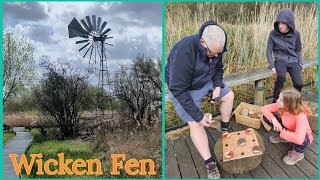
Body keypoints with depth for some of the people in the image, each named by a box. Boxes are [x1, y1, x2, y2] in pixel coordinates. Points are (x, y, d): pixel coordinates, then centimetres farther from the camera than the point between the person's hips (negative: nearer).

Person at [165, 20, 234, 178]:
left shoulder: (215, 48, -17)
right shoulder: (183, 53, -40)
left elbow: (218, 67, 5)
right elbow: (179, 90, -34)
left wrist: (218, 85, -14)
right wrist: (198, 116, -30)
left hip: (206, 81, 7)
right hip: (182, 88, -6)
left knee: (229, 95, 10)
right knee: (195, 123, -16)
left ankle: (225, 128, 33)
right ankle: (210, 164, -7)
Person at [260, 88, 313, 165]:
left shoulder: (300, 116, -40)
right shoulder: (281, 106, -24)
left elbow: (299, 139, -52)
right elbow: (264, 109, -16)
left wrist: (282, 133, -36)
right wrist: (273, 119, -32)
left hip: (303, 137, -5)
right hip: (287, 129, 5)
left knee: (302, 139, -43)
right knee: (266, 117, -11)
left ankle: (298, 153, -6)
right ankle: (282, 137, 12)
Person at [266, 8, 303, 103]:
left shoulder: (296, 34, -2)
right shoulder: (273, 33, -8)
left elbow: (298, 50, 11)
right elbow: (269, 51, -3)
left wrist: (300, 64, 1)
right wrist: (272, 66, -12)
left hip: (293, 60, 2)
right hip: (280, 60, -2)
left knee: (299, 84, -17)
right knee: (281, 77, -34)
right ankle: (275, 100, -16)